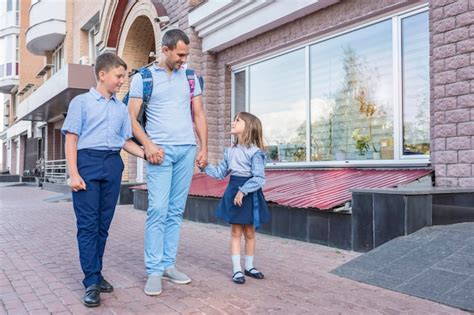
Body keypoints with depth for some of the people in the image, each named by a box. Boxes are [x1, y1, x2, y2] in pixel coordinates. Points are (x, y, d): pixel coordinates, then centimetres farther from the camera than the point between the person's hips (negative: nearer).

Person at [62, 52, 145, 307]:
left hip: (113, 164, 4)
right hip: (88, 162, -4)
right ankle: (91, 282, 0)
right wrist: (73, 173, -11)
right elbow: (71, 139, -2)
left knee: (103, 224, 7)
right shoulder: (81, 102, 4)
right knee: (88, 224, -4)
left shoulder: (121, 108, 16)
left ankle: (96, 274, 18)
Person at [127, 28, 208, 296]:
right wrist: (148, 145, -13)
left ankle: (169, 264, 13)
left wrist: (204, 148, 5)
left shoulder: (190, 77, 13)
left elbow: (199, 115, 14)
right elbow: (132, 117, 1)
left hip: (187, 149, 4)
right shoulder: (143, 77, 3)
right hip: (160, 151, -3)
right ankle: (154, 271, -1)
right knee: (158, 210, -8)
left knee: (176, 211, 5)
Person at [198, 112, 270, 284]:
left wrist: (243, 191, -24)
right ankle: (237, 269, 14)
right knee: (236, 231, 6)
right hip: (234, 190, 4)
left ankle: (249, 266, 27)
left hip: (250, 193, -4)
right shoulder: (230, 151, 7)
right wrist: (206, 167, 2)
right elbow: (221, 172, 14)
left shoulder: (255, 152, -12)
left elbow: (259, 178, -18)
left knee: (249, 232, 10)